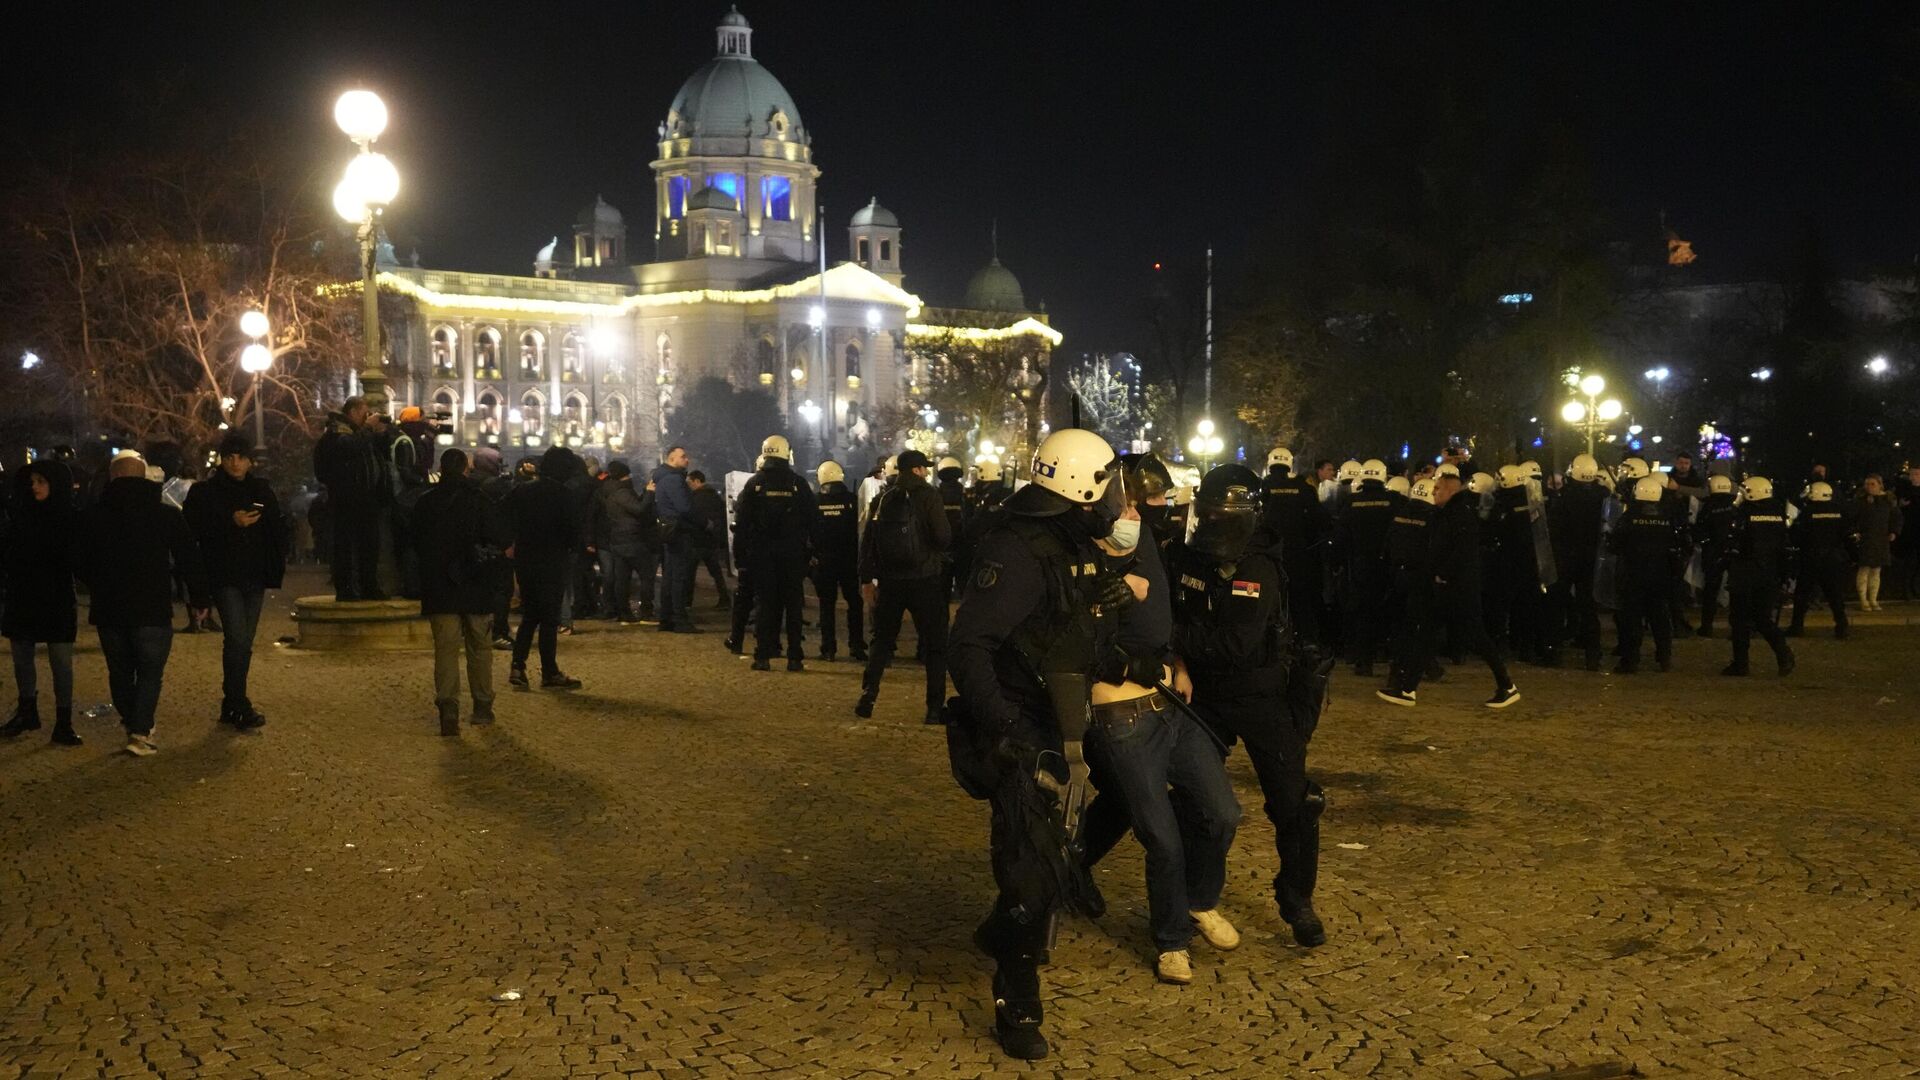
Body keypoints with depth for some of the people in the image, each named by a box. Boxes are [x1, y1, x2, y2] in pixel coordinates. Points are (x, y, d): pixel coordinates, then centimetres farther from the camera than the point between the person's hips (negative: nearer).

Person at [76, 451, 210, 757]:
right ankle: (140, 732, -8)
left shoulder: (93, 517, 3)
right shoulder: (167, 515, -3)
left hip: (108, 609, 3)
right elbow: (190, 560, -1)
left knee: (120, 672, 16)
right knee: (150, 673, 3)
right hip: (153, 610, -2)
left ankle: (133, 725, 25)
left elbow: (83, 565, 11)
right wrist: (199, 599, 9)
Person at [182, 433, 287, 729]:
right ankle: (239, 706, -11)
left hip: (255, 577, 5)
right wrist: (231, 521, -19)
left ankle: (232, 705, 18)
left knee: (244, 643, 9)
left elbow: (277, 529, 16)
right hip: (225, 577, -4)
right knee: (237, 639, -15)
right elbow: (194, 528, -10)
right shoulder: (205, 491, 0)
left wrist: (277, 566, 6)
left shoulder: (261, 490, 11)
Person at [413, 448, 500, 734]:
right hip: (476, 590, 0)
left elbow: (417, 542, 7)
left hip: (439, 589, 1)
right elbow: (493, 541, -8)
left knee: (446, 648, -1)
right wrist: (501, 555, 13)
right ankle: (482, 707, 20)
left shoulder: (426, 503, 1)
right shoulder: (480, 500, -6)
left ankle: (448, 708, -14)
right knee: (479, 647, 13)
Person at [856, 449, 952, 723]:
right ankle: (935, 708, 1)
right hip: (923, 579, -5)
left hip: (890, 580, 5)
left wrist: (867, 579, 14)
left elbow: (868, 540, 9)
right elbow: (943, 538, -15)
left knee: (882, 641, 16)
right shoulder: (927, 495, -7)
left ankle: (867, 698, 8)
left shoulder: (885, 499, 9)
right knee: (935, 645, 4)